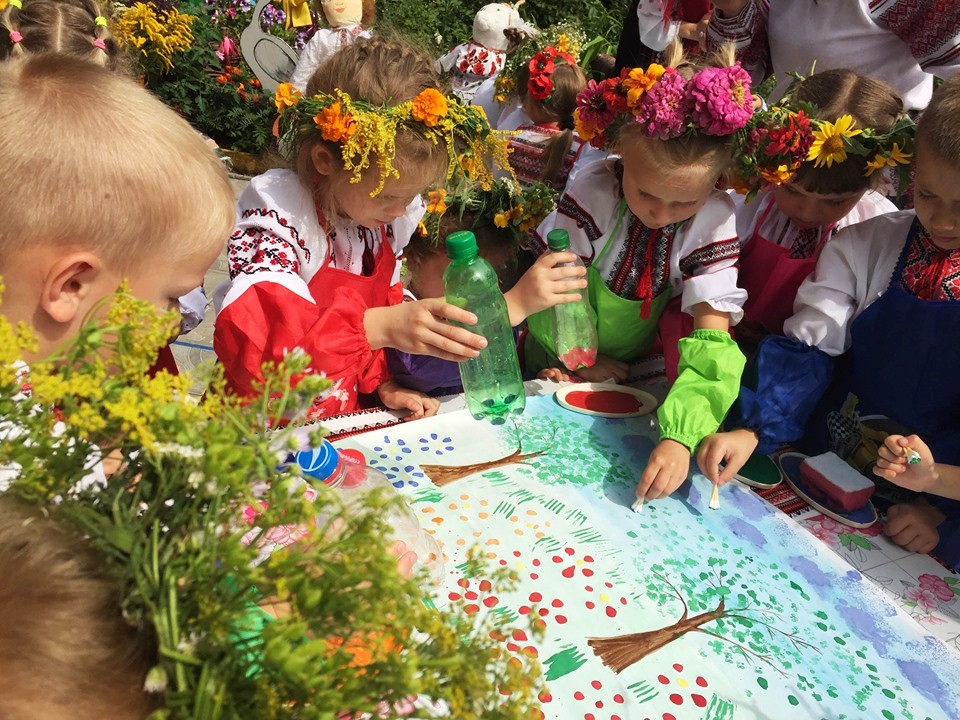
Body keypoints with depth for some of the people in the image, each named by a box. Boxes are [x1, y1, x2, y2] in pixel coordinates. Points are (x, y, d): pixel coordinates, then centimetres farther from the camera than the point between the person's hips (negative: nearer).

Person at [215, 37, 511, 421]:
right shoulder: (277, 212, -19)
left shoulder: (388, 217, 1)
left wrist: (384, 383, 0)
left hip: (349, 415, 3)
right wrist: (382, 325, -42)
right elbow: (249, 335, -34)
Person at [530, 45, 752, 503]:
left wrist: (680, 436, -41)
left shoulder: (714, 219, -23)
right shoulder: (594, 190, -25)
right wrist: (579, 358, -16)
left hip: (640, 374, 2)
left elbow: (712, 337, -29)